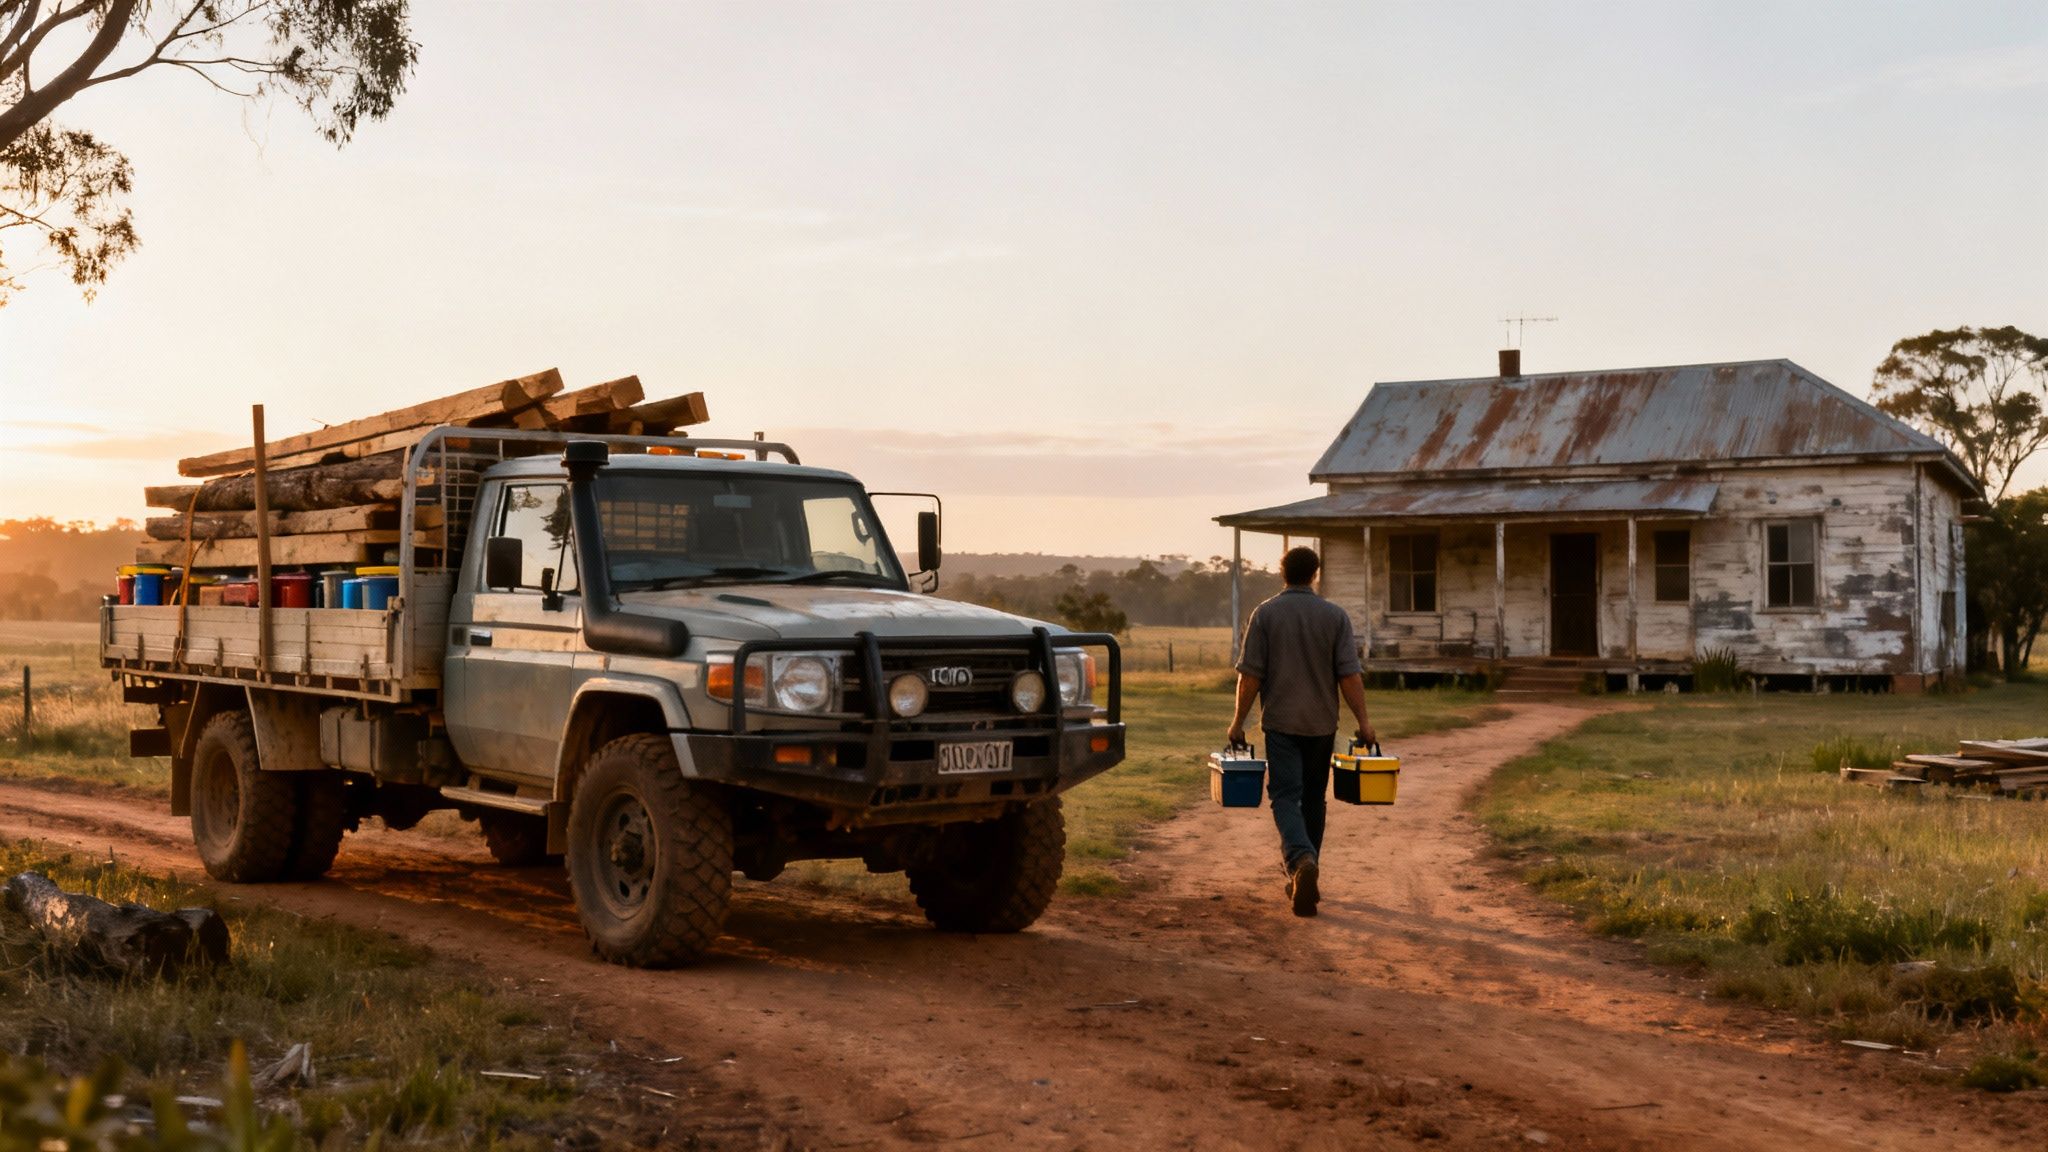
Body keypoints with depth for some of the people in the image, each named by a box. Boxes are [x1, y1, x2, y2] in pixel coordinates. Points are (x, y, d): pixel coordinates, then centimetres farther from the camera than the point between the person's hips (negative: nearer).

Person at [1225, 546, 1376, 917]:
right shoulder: (1336, 616, 0)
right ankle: (1302, 879, 20)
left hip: (1280, 722, -2)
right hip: (1321, 723, 2)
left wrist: (1239, 721, 0)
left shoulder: (1265, 614, -4)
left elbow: (1250, 675, -7)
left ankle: (1300, 861, -30)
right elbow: (1349, 675, -6)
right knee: (1313, 799, 14)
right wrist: (1363, 722, -1)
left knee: (1286, 796, -5)